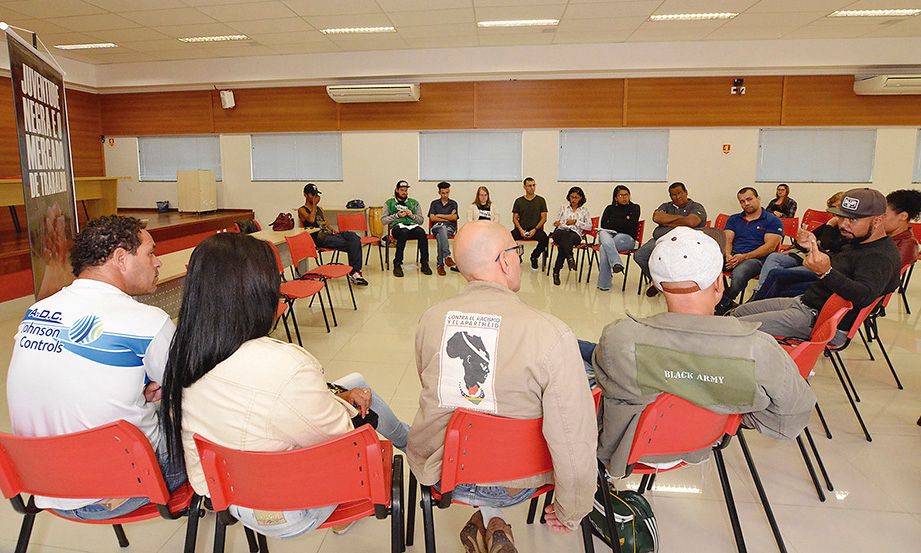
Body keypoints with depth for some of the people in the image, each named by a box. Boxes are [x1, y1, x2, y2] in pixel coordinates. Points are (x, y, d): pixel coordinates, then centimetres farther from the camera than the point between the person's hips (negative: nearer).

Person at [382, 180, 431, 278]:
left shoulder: (414, 203, 27)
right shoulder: (389, 203, 21)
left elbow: (421, 220, 21)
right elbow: (383, 220, 10)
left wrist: (412, 216, 1)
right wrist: (396, 215, -2)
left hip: (412, 226, 2)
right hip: (397, 226, -2)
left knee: (421, 232, -34)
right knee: (404, 232, -40)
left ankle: (424, 264, -30)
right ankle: (397, 265, -35)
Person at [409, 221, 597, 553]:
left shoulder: (430, 319, -12)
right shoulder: (551, 335, -25)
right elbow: (575, 441, -21)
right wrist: (570, 513, -4)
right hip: (513, 482, -2)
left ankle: (489, 522, 31)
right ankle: (490, 524, 31)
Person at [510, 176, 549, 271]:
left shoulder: (540, 200, 8)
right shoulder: (519, 201, 10)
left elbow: (544, 218, 4)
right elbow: (514, 218, 8)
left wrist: (535, 230, -11)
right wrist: (520, 230, -10)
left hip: (536, 229, -1)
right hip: (521, 229, 1)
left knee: (544, 239, -33)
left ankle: (534, 257, -2)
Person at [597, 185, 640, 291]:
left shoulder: (634, 208, 16)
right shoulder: (610, 209, 23)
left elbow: (631, 225, -2)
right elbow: (603, 224, 5)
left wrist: (613, 222, 3)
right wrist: (624, 222, 0)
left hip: (626, 237, -3)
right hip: (608, 234, 3)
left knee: (603, 248, -32)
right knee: (603, 233, -36)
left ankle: (604, 284, -33)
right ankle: (617, 263, -48)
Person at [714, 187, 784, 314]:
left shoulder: (772, 220, 8)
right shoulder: (734, 219, 23)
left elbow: (770, 246, -4)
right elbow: (727, 240, 12)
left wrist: (744, 257, -15)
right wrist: (728, 255, -11)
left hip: (756, 258, -4)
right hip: (732, 256, 5)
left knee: (739, 273, -40)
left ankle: (723, 305, -24)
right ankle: (727, 303, -24)